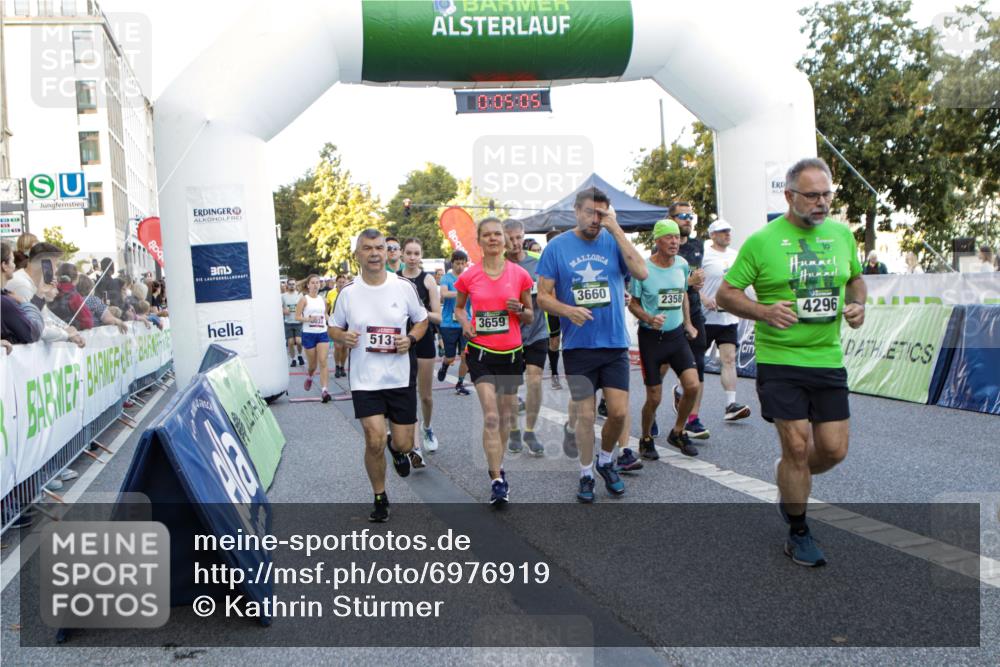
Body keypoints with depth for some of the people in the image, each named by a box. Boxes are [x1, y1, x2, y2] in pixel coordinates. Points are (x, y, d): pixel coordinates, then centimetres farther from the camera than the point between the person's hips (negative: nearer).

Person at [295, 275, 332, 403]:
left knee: (323, 362, -11)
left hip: (323, 333, 2)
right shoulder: (304, 299, -2)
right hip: (308, 334, -2)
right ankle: (309, 377, 43)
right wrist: (309, 319, -21)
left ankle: (324, 390, -15)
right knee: (313, 364, 8)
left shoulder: (322, 299, 10)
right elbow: (297, 316, -7)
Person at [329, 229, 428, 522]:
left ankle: (397, 449, 44)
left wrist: (410, 339, -11)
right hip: (365, 379, 0)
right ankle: (380, 498, 15)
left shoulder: (404, 287, -2)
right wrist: (343, 337, -12)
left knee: (404, 444, 4)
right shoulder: (348, 292, -1)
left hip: (400, 377, 1)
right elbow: (334, 328, 11)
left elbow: (422, 320, 10)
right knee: (375, 441, -9)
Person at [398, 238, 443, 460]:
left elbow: (438, 317, -4)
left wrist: (422, 312, -22)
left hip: (424, 340, 0)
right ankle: (412, 446, -2)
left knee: (426, 395, 10)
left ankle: (427, 429, 38)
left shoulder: (428, 279, -2)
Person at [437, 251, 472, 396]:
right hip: (449, 323, -2)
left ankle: (460, 384, 17)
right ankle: (444, 366, 41)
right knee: (450, 357, 5)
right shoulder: (447, 278, -4)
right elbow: (444, 293, -23)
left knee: (465, 356, -1)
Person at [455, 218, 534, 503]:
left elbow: (530, 317, 9)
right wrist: (464, 322, -5)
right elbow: (459, 306, 15)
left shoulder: (520, 275, 0)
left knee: (506, 416, 13)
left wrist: (520, 311, -13)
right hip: (481, 353, -2)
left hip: (511, 353, 2)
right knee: (491, 417, -11)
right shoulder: (469, 277, -1)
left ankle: (496, 465, 34)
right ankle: (497, 480, -8)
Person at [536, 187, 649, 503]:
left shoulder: (614, 242, 1)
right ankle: (586, 474, 25)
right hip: (578, 346, -1)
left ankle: (606, 461, 28)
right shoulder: (557, 246, -1)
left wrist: (617, 230, -15)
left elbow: (642, 273, -15)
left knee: (619, 412, -1)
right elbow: (543, 297, -1)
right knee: (586, 414, 5)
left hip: (615, 345, 1)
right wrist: (568, 310, -21)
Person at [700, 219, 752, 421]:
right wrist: (703, 298, -23)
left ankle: (731, 405, -6)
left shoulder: (735, 255, 13)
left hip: (730, 317, 5)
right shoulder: (704, 255, -8)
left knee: (729, 359, -3)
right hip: (706, 316, -5)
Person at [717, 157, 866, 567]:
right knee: (797, 447, -2)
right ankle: (798, 533, 19)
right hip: (779, 361, -4)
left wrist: (858, 304, 1)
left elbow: (856, 278, 23)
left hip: (828, 360, 5)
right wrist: (764, 311, -21)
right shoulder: (762, 241, -7)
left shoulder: (842, 234, 7)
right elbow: (726, 294, -4)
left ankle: (788, 485, 38)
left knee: (834, 449, 6)